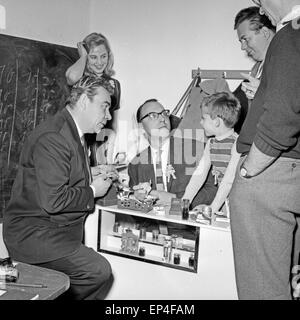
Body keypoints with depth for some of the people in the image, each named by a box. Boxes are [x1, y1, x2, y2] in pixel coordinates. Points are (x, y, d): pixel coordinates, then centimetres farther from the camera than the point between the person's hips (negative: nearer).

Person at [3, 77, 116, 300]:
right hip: (33, 235, -10)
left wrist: (93, 178, 8)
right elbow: (52, 200, -25)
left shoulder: (72, 133, 14)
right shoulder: (52, 137, -19)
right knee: (99, 271, -16)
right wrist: (92, 191, -12)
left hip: (56, 230, 10)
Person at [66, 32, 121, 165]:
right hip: (81, 143, -4)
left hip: (104, 145, 4)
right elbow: (71, 77, -25)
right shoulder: (80, 80, 1)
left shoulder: (114, 84, 14)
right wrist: (83, 55, -6)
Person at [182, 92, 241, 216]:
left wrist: (213, 207, -20)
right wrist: (184, 201, 2)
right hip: (223, 200, 5)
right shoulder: (211, 143, 9)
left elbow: (229, 179, -18)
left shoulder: (237, 143, -13)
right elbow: (199, 174, 9)